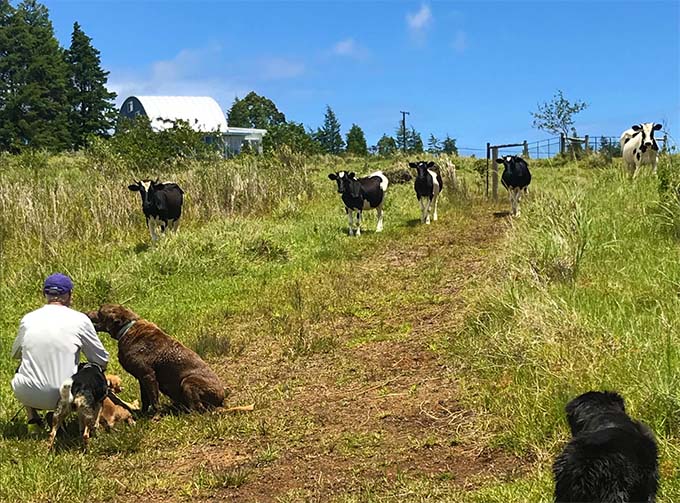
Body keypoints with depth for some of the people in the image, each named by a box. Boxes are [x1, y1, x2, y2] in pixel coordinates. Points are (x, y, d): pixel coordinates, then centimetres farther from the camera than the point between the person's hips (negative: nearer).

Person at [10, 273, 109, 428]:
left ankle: (31, 413, 16)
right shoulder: (80, 320, -4)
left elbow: (15, 354, 22)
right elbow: (102, 361, 4)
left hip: (28, 396, 3)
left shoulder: (28, 319, 3)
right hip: (64, 397, -3)